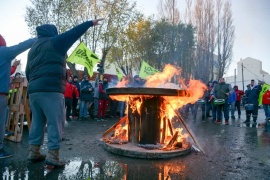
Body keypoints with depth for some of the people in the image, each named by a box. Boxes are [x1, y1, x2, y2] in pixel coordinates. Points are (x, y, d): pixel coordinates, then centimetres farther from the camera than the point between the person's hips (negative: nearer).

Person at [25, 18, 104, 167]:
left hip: (34, 90, 8)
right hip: (52, 90, -8)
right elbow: (74, 33, 2)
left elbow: (28, 73, 24)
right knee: (55, 122, -5)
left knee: (37, 121, 15)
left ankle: (33, 152, 20)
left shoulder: (32, 50, 24)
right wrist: (90, 23, 10)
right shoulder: (54, 42, 2)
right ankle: (53, 155, -6)